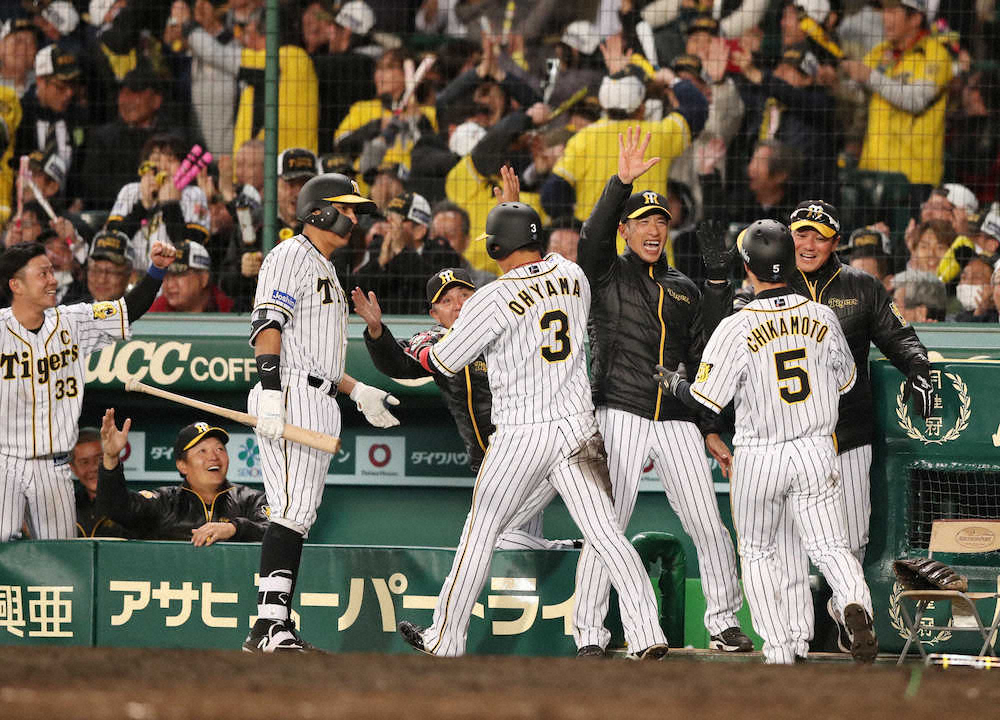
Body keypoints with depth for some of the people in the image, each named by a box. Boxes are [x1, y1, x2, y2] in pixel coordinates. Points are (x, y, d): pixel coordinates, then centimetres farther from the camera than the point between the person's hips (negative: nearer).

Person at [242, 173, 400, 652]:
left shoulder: (324, 270, 28)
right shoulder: (291, 257, -4)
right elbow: (267, 325, -17)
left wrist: (358, 392, 25)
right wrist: (271, 391, -27)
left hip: (318, 404, 10)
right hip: (291, 396, -10)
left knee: (299, 515, 6)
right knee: (293, 510, -18)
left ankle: (275, 630, 6)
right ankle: (269, 626, -24)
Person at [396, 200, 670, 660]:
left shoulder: (493, 300, -13)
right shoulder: (573, 277, 2)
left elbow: (446, 363, -2)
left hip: (522, 434, -4)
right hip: (578, 427, 4)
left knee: (480, 533, 9)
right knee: (605, 532, 0)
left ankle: (445, 638, 17)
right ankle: (647, 635, -10)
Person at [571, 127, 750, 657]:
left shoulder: (684, 290, 18)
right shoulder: (606, 274, 5)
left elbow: (700, 360, 22)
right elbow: (593, 236, -17)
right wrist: (621, 182, -28)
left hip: (677, 421, 4)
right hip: (619, 414, -4)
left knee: (708, 526, 1)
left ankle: (723, 622, 14)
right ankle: (589, 635, -6)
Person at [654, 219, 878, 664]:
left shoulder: (735, 329, -14)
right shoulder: (822, 318, -2)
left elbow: (703, 402, -10)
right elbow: (844, 380, 12)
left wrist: (672, 382, 10)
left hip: (759, 458, -2)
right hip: (817, 450, 2)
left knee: (758, 553, 15)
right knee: (830, 547, 6)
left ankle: (780, 651, 8)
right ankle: (854, 605, -25)